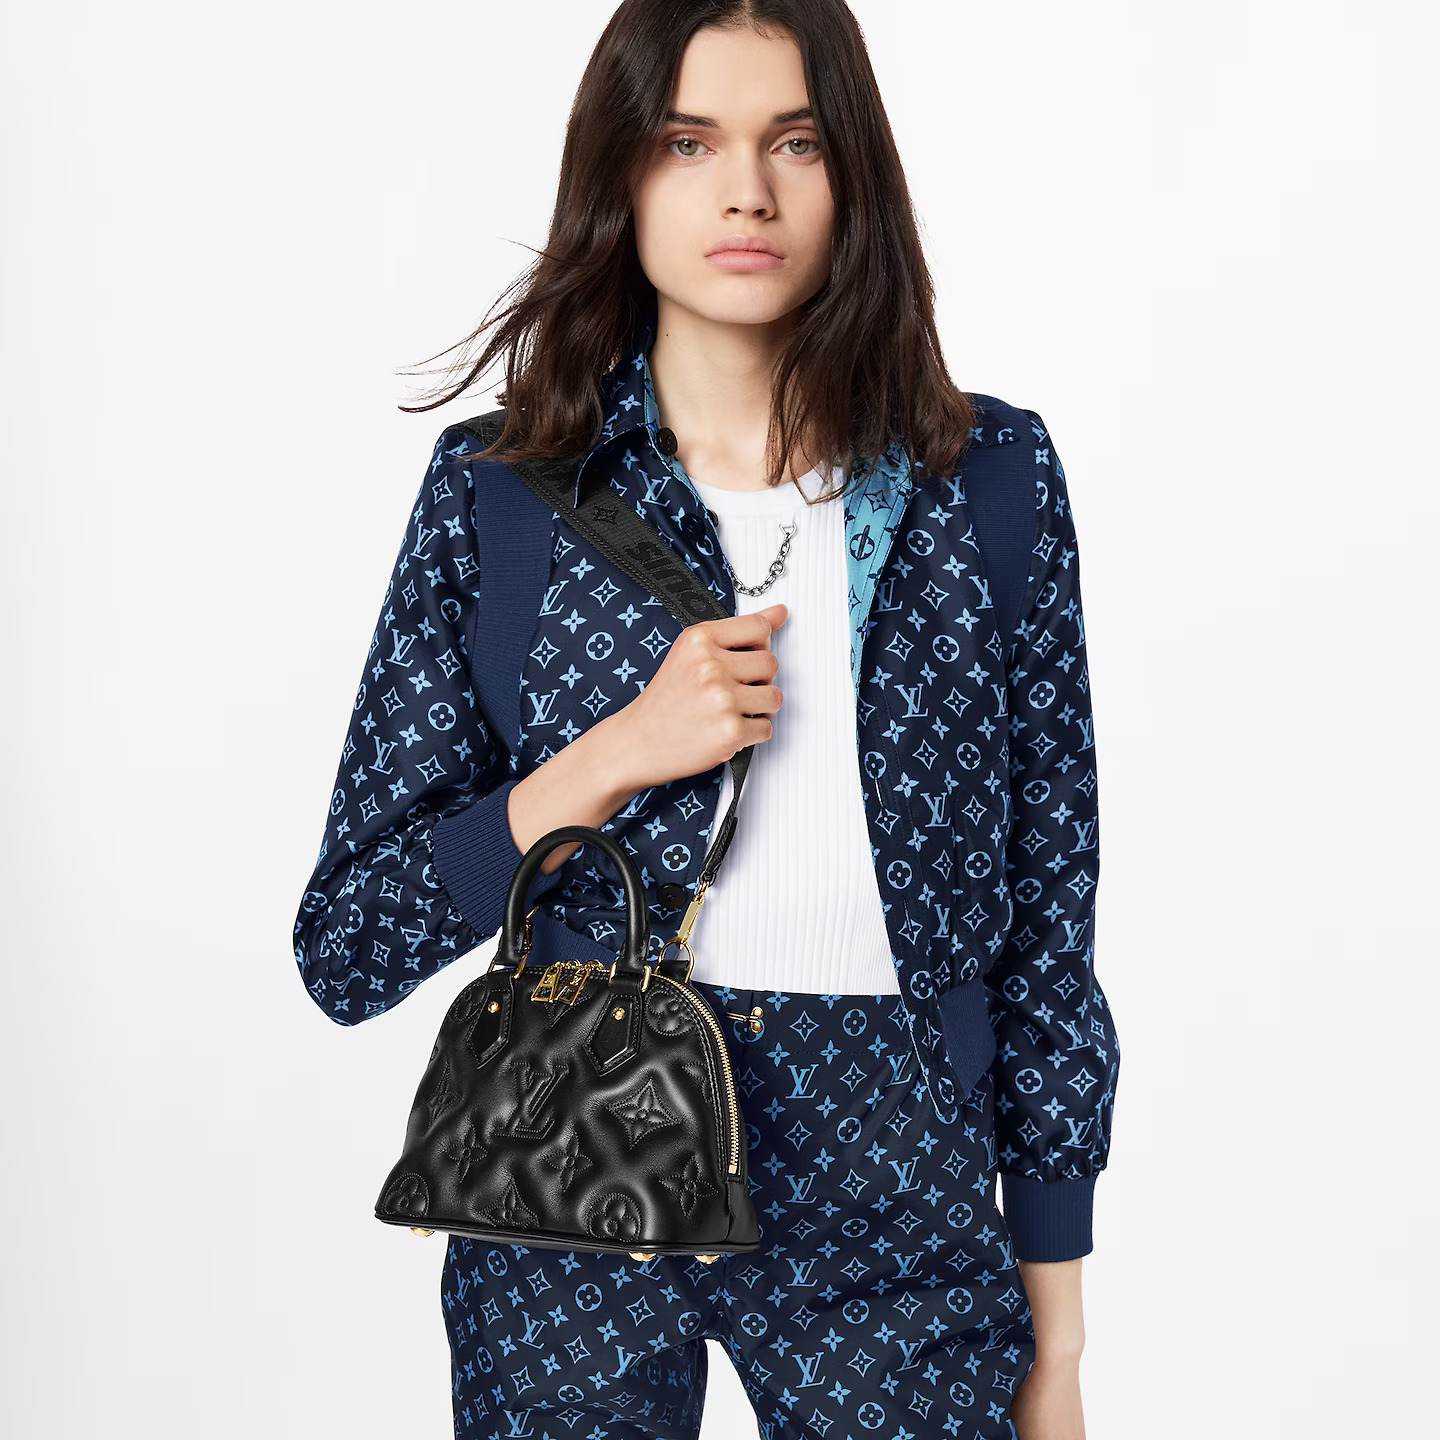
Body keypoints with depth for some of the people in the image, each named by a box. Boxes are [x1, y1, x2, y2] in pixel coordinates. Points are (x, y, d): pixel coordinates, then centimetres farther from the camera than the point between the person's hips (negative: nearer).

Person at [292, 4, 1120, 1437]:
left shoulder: (987, 478, -2)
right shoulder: (497, 490, -4)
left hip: (894, 1211, 0)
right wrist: (606, 762, -18)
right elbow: (344, 948, -3)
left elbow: (1047, 921, 1)